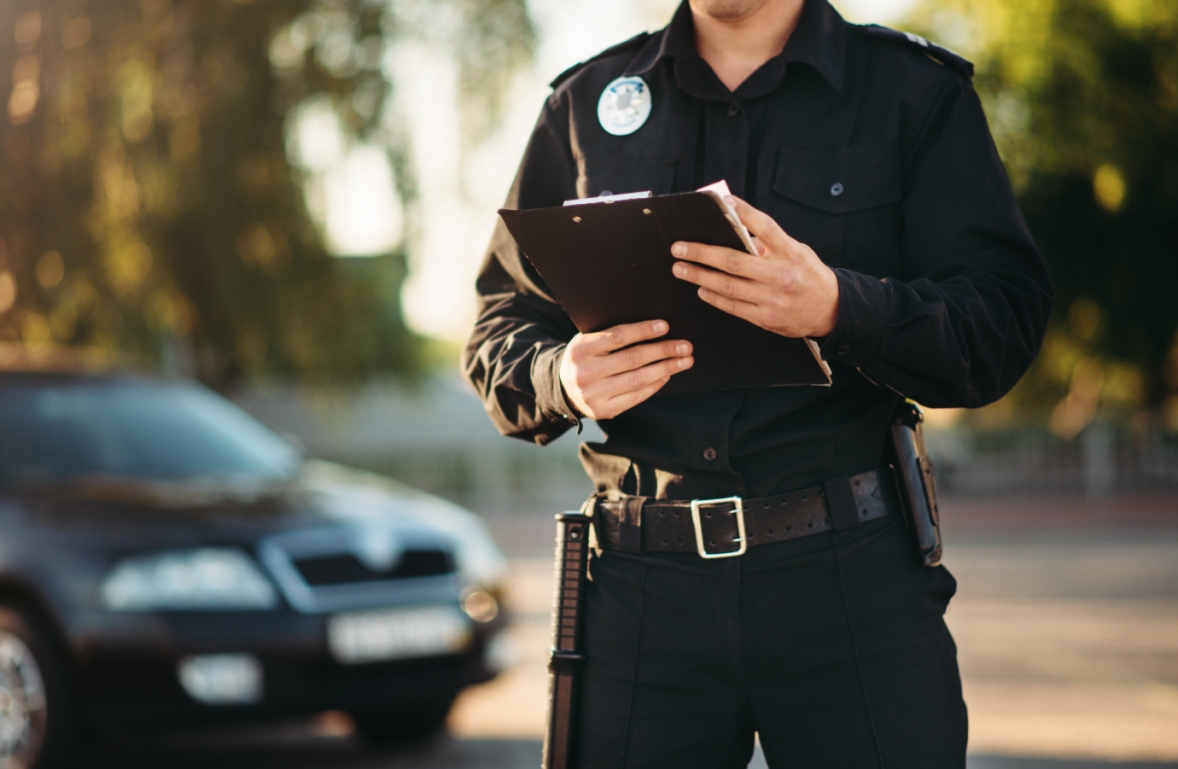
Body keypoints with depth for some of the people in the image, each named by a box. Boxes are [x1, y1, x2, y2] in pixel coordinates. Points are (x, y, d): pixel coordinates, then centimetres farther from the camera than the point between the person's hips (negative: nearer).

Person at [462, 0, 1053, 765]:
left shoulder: (918, 91, 5)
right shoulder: (584, 104, 12)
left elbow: (1006, 323, -4)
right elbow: (500, 330, 15)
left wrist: (839, 308, -23)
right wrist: (562, 378, -9)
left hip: (851, 574, -1)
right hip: (644, 581, 2)